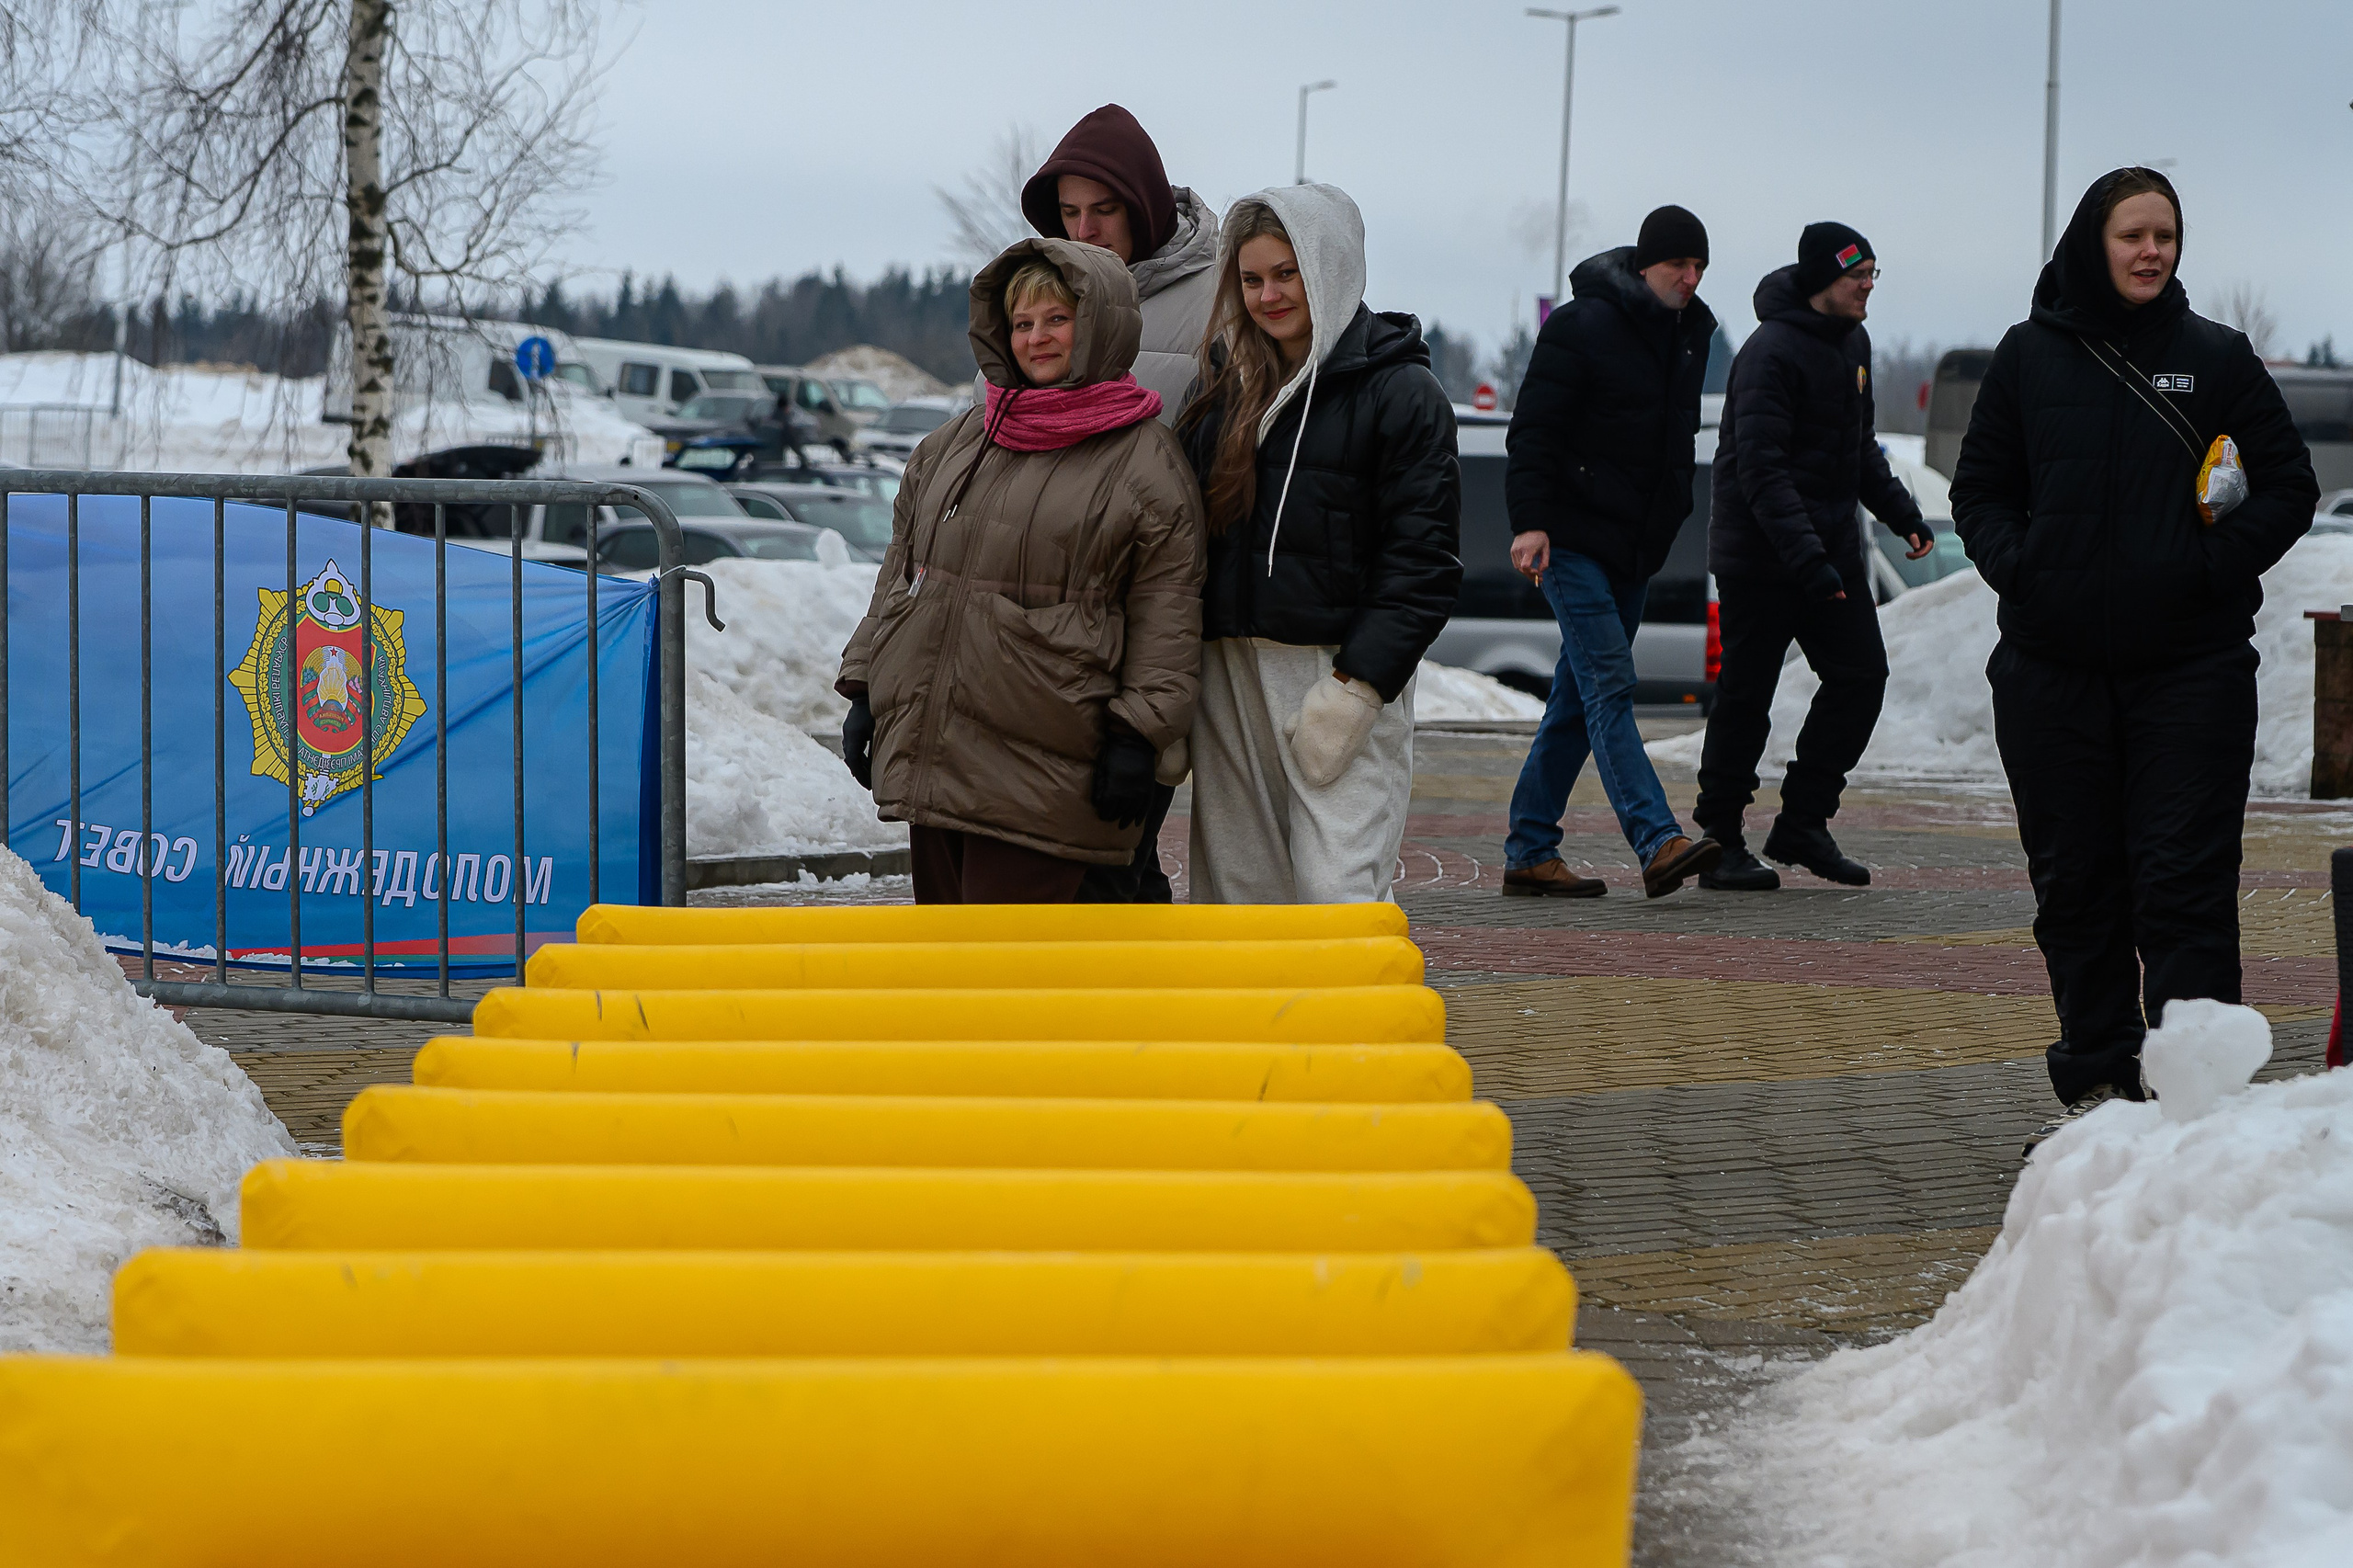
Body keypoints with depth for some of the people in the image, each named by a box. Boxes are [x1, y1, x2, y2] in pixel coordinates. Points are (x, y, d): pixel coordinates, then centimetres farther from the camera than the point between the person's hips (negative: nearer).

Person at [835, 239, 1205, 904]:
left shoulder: (1146, 461, -2)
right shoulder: (953, 443, 16)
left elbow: (1166, 616, -4)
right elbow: (900, 569, 21)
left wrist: (1138, 736, -10)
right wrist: (865, 689, 16)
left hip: (1037, 768, -6)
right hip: (927, 746, 6)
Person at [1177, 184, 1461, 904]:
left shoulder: (1402, 392, -4)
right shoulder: (1226, 385, 15)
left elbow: (1423, 561, -9)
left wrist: (1355, 688, -16)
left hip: (1344, 675, -6)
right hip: (1228, 674, 6)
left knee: (1336, 889, -14)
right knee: (1235, 890, 6)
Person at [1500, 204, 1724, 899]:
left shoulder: (1691, 333, 12)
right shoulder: (1582, 326, -11)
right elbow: (1532, 431, -13)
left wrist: (1670, 518, 19)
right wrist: (1530, 520, -23)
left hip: (1635, 547, 8)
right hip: (1572, 540, -8)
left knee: (1579, 698, 9)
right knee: (1609, 685, -16)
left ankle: (1529, 852, 14)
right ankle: (1658, 842, -26)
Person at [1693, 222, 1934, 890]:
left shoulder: (1852, 342, 11)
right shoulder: (1772, 352, -17)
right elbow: (1761, 469, -25)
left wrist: (1901, 512, 15)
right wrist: (1806, 558, -32)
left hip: (1833, 549, 8)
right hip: (1760, 553, -8)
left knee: (1862, 673, 2)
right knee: (1746, 696, -2)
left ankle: (1803, 822, 11)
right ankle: (1720, 840, 7)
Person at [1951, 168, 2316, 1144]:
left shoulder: (2218, 359, 4)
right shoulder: (2030, 357, 8)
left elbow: (2289, 486, 7)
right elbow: (1979, 487, 14)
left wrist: (2219, 564, -8)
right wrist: (2016, 566, -3)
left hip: (2191, 668, -2)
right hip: (2053, 669, 2)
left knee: (2183, 881, -7)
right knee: (2074, 882, 7)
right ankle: (2096, 1082, 18)